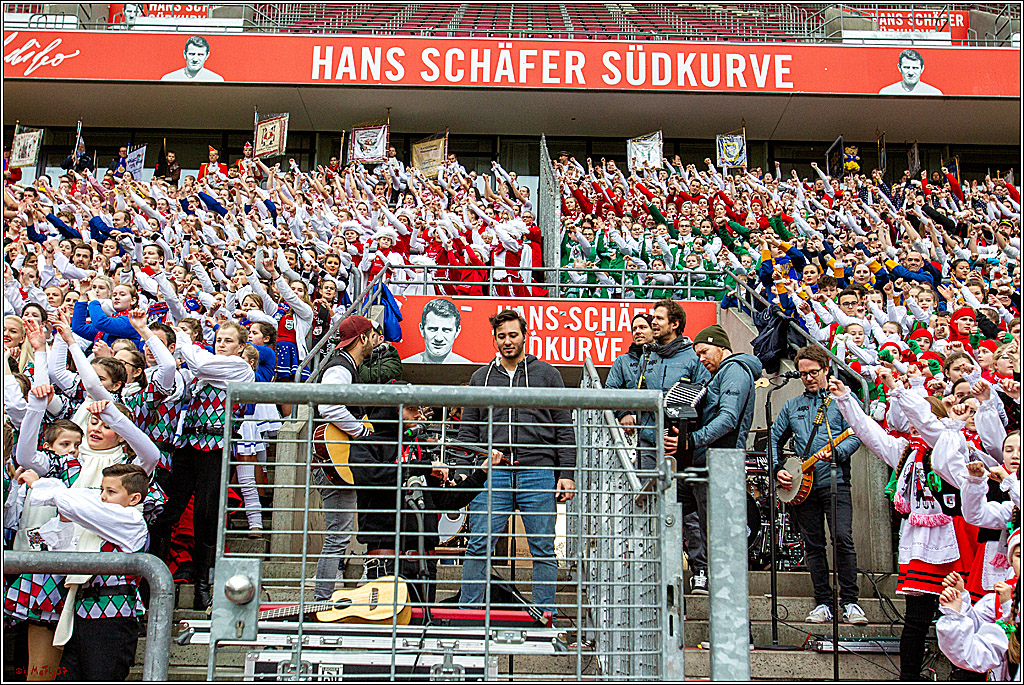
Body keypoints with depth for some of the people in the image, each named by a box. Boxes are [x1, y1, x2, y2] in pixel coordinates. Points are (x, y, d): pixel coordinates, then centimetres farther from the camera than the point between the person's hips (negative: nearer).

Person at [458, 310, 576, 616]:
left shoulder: (546, 374, 10)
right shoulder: (481, 378, 16)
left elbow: (564, 428, 8)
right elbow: (468, 430, 17)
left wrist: (566, 474, 0)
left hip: (538, 472, -1)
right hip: (492, 474, 1)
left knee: (543, 550, 3)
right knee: (478, 546, -3)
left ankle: (546, 614, 12)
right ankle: (467, 612, 7)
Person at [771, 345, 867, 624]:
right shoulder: (791, 406, 19)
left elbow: (855, 436, -2)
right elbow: (775, 439, 20)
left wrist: (836, 452, -20)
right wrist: (778, 468, 5)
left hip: (835, 481, -4)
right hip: (801, 486, 4)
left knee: (843, 539, -13)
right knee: (813, 545, 5)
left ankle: (850, 602, -4)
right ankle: (823, 603, 12)